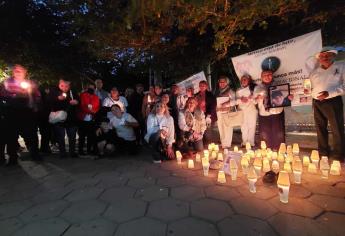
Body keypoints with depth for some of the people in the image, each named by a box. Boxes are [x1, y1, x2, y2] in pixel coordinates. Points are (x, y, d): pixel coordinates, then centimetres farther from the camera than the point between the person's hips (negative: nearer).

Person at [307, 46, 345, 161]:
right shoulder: (314, 72, 12)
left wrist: (329, 93, -21)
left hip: (333, 102, -4)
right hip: (317, 103, 4)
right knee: (320, 128, 11)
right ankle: (323, 153, 24)